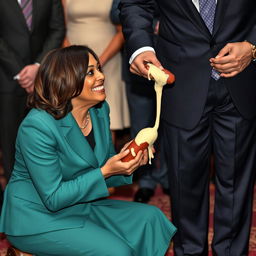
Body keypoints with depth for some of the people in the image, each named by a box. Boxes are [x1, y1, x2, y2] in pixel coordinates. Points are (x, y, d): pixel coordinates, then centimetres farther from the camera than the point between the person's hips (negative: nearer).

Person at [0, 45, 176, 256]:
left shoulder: (100, 111, -1)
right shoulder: (38, 126, -24)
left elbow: (108, 169, 8)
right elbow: (53, 199, -22)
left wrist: (128, 161, -14)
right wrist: (104, 172, -27)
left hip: (79, 206, 7)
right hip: (37, 217, -7)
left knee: (149, 218, -10)